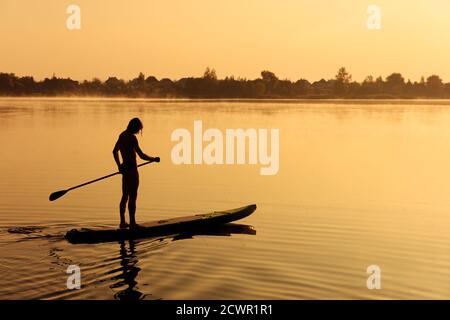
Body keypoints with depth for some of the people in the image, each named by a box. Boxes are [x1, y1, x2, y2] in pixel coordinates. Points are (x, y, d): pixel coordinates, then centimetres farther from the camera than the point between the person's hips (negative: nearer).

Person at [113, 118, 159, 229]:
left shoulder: (122, 135, 12)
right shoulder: (132, 137, -16)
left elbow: (115, 151, 24)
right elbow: (141, 155, -20)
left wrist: (119, 165, 28)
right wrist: (154, 159, -7)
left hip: (124, 167, 9)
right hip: (131, 168, -9)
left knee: (125, 196, 14)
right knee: (132, 196, -3)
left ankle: (122, 222, 18)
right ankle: (132, 222, 0)